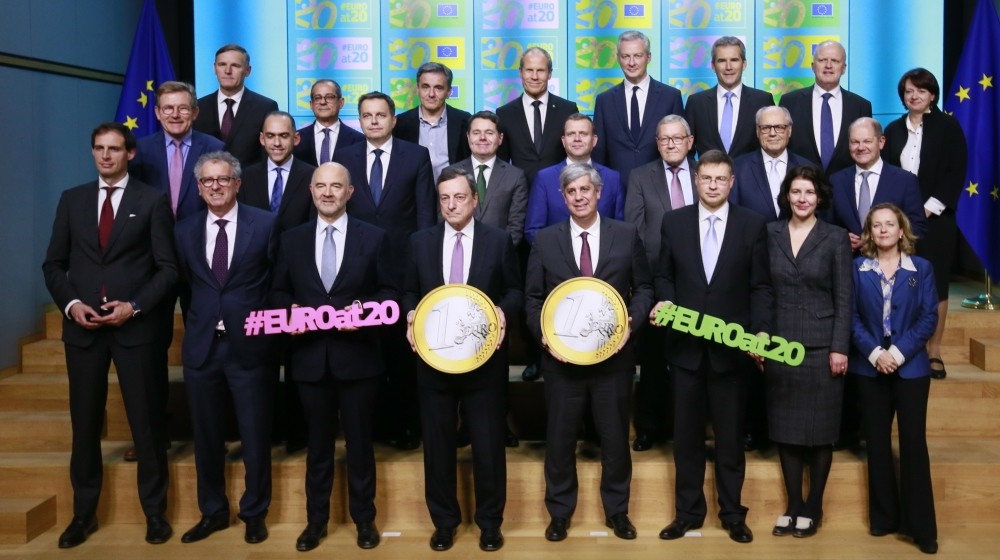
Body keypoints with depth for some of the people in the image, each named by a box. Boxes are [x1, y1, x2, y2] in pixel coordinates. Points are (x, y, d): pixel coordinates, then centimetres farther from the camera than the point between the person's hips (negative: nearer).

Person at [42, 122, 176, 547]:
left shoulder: (152, 201, 2)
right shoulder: (71, 200, 11)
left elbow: (168, 268, -2)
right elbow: (53, 264, 11)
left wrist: (134, 306, -14)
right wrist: (70, 304, -5)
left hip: (136, 326, -3)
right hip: (82, 325, 3)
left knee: (146, 421, 4)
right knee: (85, 422, 9)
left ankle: (154, 512, 16)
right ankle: (84, 513, 22)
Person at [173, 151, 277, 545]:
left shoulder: (264, 224, -3)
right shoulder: (185, 231, 8)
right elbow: (185, 284, 15)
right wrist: (195, 323, 9)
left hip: (250, 345, -3)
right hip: (201, 345, 3)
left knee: (255, 435, 7)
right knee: (206, 435, 13)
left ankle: (254, 513, 23)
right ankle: (213, 512, 29)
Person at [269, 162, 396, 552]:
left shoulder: (373, 238, 1)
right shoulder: (291, 239, 7)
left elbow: (389, 291, 1)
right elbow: (278, 292, 10)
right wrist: (289, 311, -11)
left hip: (357, 355, -2)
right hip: (310, 356, 2)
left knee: (360, 440, 9)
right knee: (317, 442, 13)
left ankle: (364, 518, 24)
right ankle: (316, 520, 26)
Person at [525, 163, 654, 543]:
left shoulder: (627, 236, 2)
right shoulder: (545, 240, 3)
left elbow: (643, 288, 5)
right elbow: (532, 297, 4)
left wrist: (632, 322, -12)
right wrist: (543, 333, -12)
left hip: (613, 355, 0)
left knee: (615, 436, 11)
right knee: (560, 438, 10)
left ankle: (617, 510, 29)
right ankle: (559, 512, 26)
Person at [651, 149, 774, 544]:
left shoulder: (752, 224, 1)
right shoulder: (674, 222, 4)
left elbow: (761, 287, -1)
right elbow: (664, 276, 9)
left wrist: (761, 331, -12)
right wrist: (664, 301, -11)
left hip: (733, 345, -1)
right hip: (685, 344, 1)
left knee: (730, 434, 9)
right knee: (687, 433, 10)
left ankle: (732, 513, 23)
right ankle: (688, 511, 23)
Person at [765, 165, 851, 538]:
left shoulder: (836, 238, -1)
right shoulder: (770, 233, 5)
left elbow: (843, 299, -3)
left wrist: (839, 348, -9)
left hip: (821, 346, -2)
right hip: (780, 345, 2)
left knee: (820, 429, 5)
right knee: (785, 428, 8)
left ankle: (813, 508, 17)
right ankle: (793, 505, 19)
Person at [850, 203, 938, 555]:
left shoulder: (921, 268, 3)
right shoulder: (857, 268, 4)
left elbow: (929, 318, -4)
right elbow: (851, 316, -2)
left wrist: (899, 353, -14)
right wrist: (874, 353, -15)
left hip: (911, 367, -1)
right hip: (869, 366, 1)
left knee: (913, 441, -2)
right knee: (877, 442, 7)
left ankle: (921, 526, 7)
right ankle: (883, 517, 18)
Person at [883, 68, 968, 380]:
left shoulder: (948, 126, 2)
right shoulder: (893, 130, 9)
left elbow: (957, 172, -4)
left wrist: (930, 208, -12)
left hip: (936, 216, -2)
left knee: (936, 283, 0)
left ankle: (934, 352, 8)